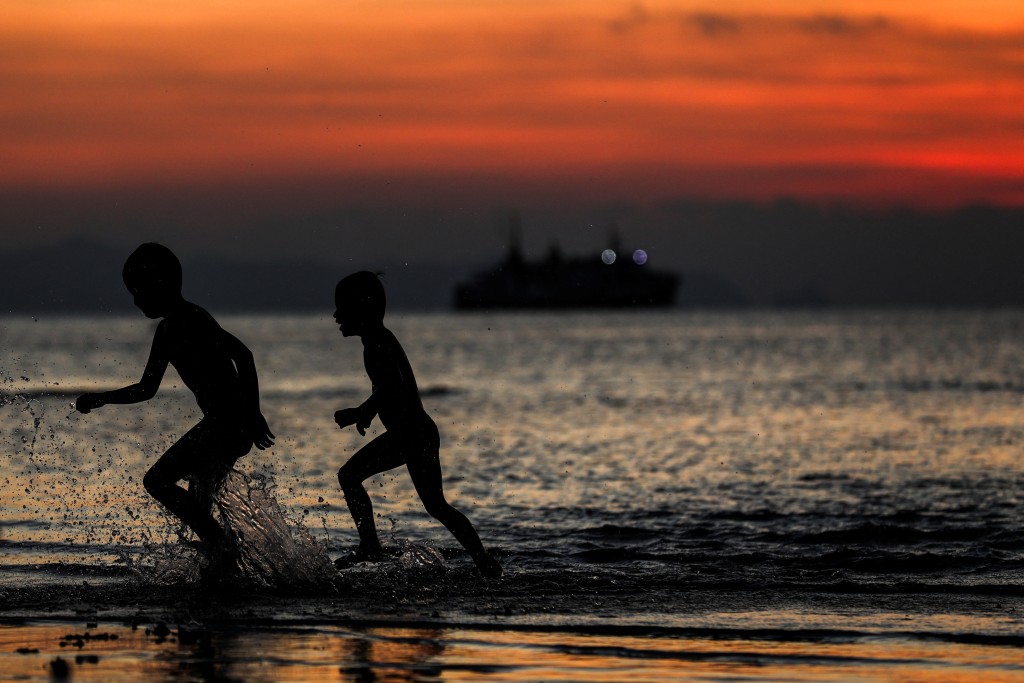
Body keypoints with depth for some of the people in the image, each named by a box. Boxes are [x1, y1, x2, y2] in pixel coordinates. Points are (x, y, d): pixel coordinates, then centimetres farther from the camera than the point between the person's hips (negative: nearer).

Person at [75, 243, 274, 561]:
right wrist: (99, 399, 21)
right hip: (221, 424, 10)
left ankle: (224, 552, -18)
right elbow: (146, 389, 29)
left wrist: (253, 414, -27)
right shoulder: (167, 331, 19)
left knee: (158, 481, -13)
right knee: (197, 507, 15)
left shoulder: (190, 320, -12)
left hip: (228, 423, -10)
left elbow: (242, 355, -23)